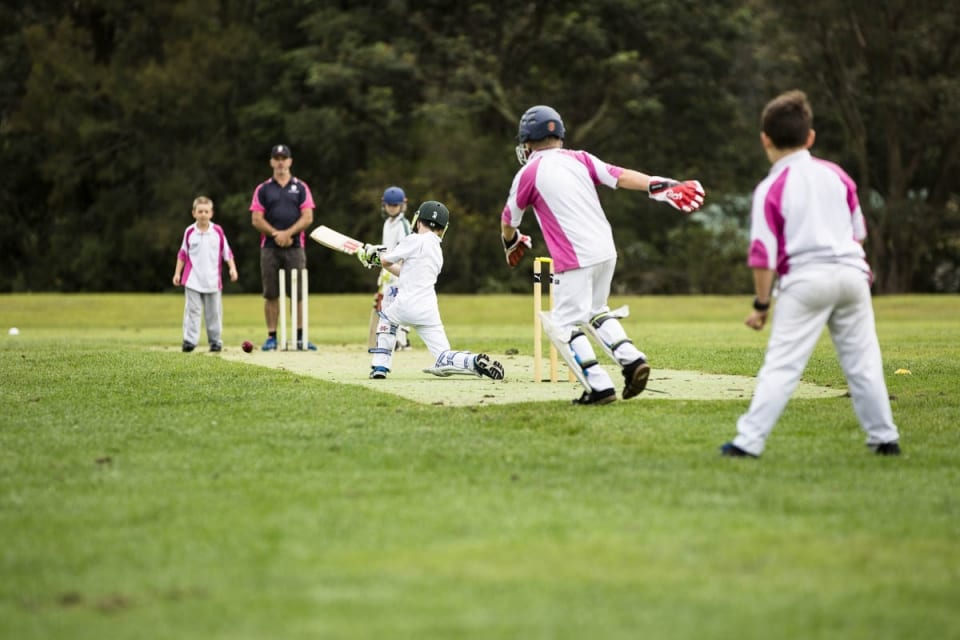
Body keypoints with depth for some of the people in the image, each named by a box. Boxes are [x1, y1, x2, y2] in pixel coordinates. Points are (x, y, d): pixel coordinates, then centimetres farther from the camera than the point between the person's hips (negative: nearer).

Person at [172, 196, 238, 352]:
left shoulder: (218, 231, 1)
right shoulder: (189, 232, 1)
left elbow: (226, 252, 7)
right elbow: (182, 254, 9)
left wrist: (232, 268, -1)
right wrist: (177, 272, 7)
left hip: (212, 279, 1)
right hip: (193, 280, -1)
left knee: (214, 312, 6)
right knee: (192, 310, -6)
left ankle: (215, 341, 14)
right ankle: (190, 340, -8)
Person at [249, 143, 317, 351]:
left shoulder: (300, 188, 9)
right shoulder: (262, 189, 10)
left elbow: (307, 218, 0)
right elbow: (256, 219, 2)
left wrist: (288, 233, -13)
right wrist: (276, 234, -12)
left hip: (295, 247, 0)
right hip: (269, 248, 0)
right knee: (271, 294, 0)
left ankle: (300, 338, 1)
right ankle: (271, 337, 5)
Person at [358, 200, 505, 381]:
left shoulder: (415, 241, -3)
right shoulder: (437, 251, 19)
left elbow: (386, 261, 3)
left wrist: (378, 255, 26)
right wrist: (380, 261, 36)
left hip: (406, 305, -5)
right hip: (429, 311, 5)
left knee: (387, 318, 30)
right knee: (444, 362, 3)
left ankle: (380, 367, 22)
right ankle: (475, 362, -25)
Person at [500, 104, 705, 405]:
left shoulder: (529, 173, 1)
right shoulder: (579, 159, 13)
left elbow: (509, 220, 13)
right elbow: (618, 175, -1)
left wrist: (512, 242, 35)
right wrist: (660, 187, -10)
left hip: (575, 260, -6)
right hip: (607, 251, 6)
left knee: (566, 322, 1)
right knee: (596, 311, 24)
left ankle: (599, 386, -10)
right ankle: (631, 358, 6)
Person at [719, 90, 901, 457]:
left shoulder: (770, 189, -4)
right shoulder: (836, 174, 10)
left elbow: (764, 254, -7)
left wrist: (761, 303, 1)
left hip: (805, 279, -4)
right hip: (851, 272, 4)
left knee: (781, 365, -5)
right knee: (863, 361, 13)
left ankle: (748, 441, -8)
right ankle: (884, 437, 16)